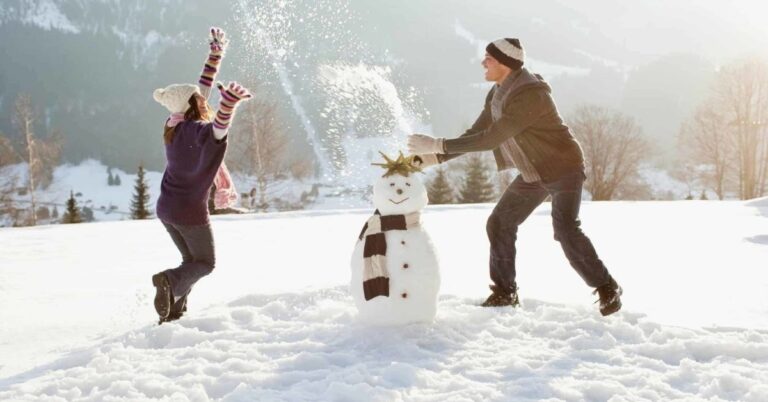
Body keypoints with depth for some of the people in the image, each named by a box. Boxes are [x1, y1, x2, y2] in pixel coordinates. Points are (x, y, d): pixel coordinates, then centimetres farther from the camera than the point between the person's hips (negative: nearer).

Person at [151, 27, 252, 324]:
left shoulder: (176, 125, -2)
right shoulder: (200, 131, -24)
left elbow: (201, 88, 9)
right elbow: (220, 127, -49)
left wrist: (216, 54, 15)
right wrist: (230, 101, -69)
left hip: (166, 208, 7)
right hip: (190, 212, -7)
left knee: (191, 260, 23)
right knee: (205, 263, 12)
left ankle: (173, 311, 11)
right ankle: (170, 280, -16)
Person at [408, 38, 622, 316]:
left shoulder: (529, 94, -29)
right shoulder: (497, 95, 1)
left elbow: (491, 139, -31)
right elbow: (475, 135, 6)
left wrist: (438, 145, -28)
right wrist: (430, 158, -3)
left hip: (563, 168, -9)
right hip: (533, 173, 9)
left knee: (565, 229, -24)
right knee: (500, 223, 6)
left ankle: (607, 290, -9)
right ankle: (505, 293, 18)